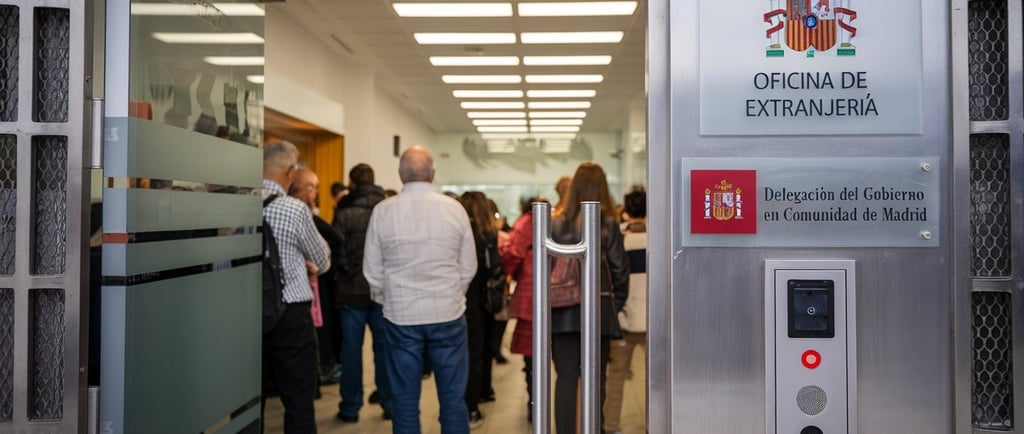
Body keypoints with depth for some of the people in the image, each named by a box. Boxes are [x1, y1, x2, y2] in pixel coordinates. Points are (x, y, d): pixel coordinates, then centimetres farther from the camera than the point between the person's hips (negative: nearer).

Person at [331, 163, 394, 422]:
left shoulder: (344, 213, -10)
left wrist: (350, 272, 3)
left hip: (352, 291, -2)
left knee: (351, 349, 7)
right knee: (384, 347, 11)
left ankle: (350, 407, 14)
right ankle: (389, 403, 17)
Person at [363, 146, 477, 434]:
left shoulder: (383, 211, -5)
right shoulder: (454, 209, -5)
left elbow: (372, 270, 0)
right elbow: (468, 266, 1)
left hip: (401, 315, 0)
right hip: (448, 313, 0)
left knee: (405, 400, 10)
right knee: (453, 398, 8)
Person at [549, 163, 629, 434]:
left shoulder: (556, 224, -2)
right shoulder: (608, 224, -4)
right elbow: (620, 268, -2)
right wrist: (617, 302, 12)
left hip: (563, 310, 1)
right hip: (599, 309, -1)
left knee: (566, 377, 6)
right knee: (595, 379, 9)